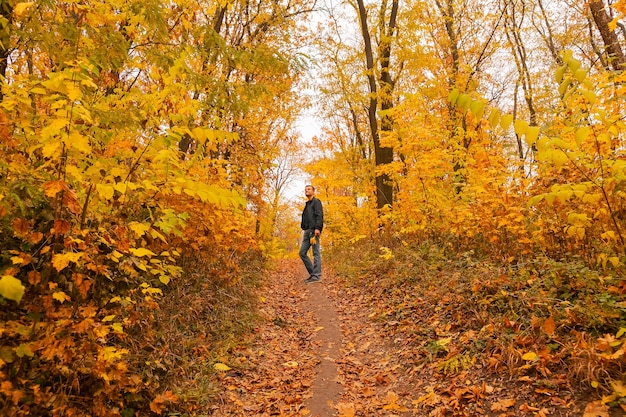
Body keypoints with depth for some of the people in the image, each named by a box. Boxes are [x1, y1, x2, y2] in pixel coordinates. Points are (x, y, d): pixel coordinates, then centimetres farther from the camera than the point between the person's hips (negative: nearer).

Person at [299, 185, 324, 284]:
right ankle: (312, 273, 11)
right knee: (302, 253, 5)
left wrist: (317, 228, -23)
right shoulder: (307, 204, 26)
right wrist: (304, 229, 17)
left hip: (313, 230, -9)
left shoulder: (316, 201, 1)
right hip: (307, 231, 9)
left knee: (316, 253, -8)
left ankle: (317, 276, -7)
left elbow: (319, 215, -12)